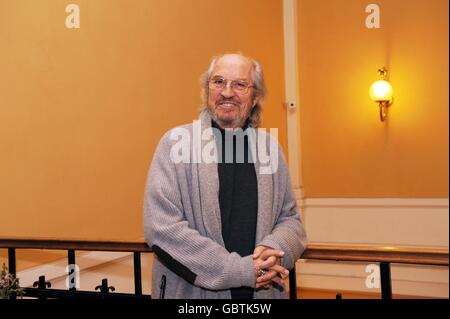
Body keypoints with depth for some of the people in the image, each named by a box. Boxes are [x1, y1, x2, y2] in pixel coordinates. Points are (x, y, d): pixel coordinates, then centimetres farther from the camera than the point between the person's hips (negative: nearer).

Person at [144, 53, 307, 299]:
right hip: (191, 292, -3)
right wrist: (241, 271, -20)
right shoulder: (176, 143, -9)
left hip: (263, 292, 4)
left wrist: (274, 250, -14)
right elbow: (161, 228, -17)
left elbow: (290, 218, 9)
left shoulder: (269, 147, 3)